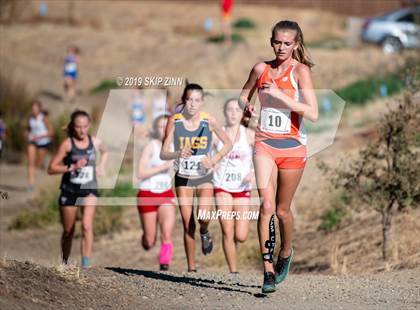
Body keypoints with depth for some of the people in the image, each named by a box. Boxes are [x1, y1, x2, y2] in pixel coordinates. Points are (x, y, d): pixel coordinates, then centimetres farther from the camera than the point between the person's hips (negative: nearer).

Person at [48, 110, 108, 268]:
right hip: (69, 191, -1)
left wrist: (101, 166, 6)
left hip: (89, 190, 1)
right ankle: (65, 263, 34)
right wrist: (72, 167, -24)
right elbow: (51, 168, -12)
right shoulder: (67, 144, -12)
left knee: (87, 226, -20)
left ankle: (86, 264, -23)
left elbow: (105, 152, 24)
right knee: (68, 231, 12)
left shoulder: (95, 142, -1)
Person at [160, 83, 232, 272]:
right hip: (183, 178, 0)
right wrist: (178, 154, -33)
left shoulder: (209, 120, -10)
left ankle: (204, 233, 15)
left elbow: (228, 144, 3)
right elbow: (163, 154, -12)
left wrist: (214, 159, -14)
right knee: (188, 224, -2)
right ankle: (191, 268, 10)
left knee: (204, 216, -22)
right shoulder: (174, 121, -11)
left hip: (204, 177, 0)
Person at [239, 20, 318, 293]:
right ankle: (268, 270, -16)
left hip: (292, 146, -2)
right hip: (265, 144, 2)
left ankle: (286, 253, 39)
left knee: (282, 209, 10)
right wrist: (246, 106, -1)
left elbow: (313, 113, -16)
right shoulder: (261, 69, 5)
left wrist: (280, 96, -22)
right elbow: (244, 95, 22)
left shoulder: (300, 71, -7)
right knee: (267, 205, -14)